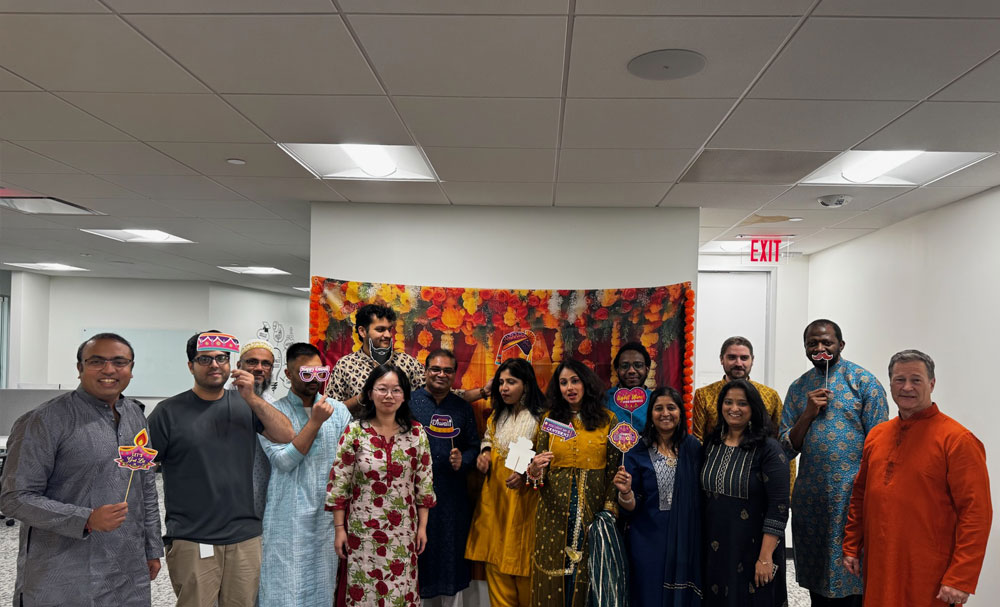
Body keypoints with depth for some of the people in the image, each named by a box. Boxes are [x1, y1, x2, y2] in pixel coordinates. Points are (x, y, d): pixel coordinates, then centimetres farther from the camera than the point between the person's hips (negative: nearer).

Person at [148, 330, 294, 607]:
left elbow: (287, 436, -1)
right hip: (191, 540, -3)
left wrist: (253, 398, -12)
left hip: (245, 537, 3)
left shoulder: (246, 404, 8)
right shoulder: (168, 412, -1)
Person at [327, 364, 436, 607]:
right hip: (363, 529, -1)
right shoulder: (355, 431, -5)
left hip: (403, 531, 1)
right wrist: (339, 529, -3)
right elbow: (338, 483, -3)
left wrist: (422, 527, 4)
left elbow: (424, 484, 4)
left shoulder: (416, 433, -1)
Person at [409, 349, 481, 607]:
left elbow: (474, 446, 15)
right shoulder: (408, 402, -1)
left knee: (451, 555, 12)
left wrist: (463, 460, -5)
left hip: (452, 497, 3)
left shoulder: (463, 408, 10)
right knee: (416, 555, 4)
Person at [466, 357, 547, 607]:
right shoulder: (496, 415, 11)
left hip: (524, 499, -5)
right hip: (495, 496, 5)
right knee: (496, 559, 8)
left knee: (523, 562, 3)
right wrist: (484, 454, 3)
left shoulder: (541, 417, -9)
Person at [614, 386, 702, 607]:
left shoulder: (693, 448, 2)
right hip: (649, 543, -2)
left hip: (687, 541, 2)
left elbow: (702, 495, 9)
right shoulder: (638, 454, -2)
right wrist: (625, 491, -21)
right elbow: (631, 509, -2)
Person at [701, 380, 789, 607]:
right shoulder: (712, 444, 4)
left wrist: (766, 557, -19)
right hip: (714, 549, 5)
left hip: (752, 550, -5)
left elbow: (778, 507, -16)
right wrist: (704, 545, 8)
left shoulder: (768, 449, -13)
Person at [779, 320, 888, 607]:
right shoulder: (798, 388, 10)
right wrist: (808, 413, -8)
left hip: (852, 496, -4)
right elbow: (787, 448, 7)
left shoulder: (864, 382, -2)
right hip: (809, 500, 4)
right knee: (815, 582, 14)